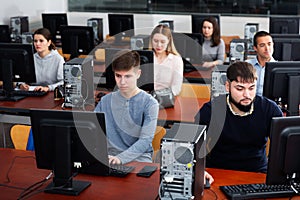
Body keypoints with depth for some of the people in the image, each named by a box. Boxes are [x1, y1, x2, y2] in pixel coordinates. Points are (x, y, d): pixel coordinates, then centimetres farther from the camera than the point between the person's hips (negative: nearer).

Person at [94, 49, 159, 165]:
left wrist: (120, 158, -25)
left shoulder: (149, 103, -3)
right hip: (111, 160, 3)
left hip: (139, 160, -2)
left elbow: (145, 140, -12)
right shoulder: (106, 101, 9)